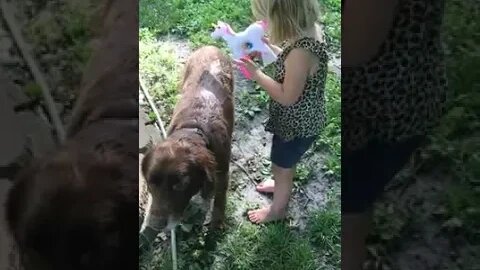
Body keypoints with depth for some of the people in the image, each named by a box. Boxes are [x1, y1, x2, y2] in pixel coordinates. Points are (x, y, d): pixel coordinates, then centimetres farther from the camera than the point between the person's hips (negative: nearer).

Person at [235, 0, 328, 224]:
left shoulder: (302, 51, -38)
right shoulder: (309, 28, -9)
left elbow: (288, 96, -28)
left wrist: (256, 73, -21)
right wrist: (269, 46, -4)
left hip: (297, 125, -8)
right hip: (301, 119, 8)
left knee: (281, 168, 17)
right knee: (283, 164, 33)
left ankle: (277, 209, 43)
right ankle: (282, 185, 61)